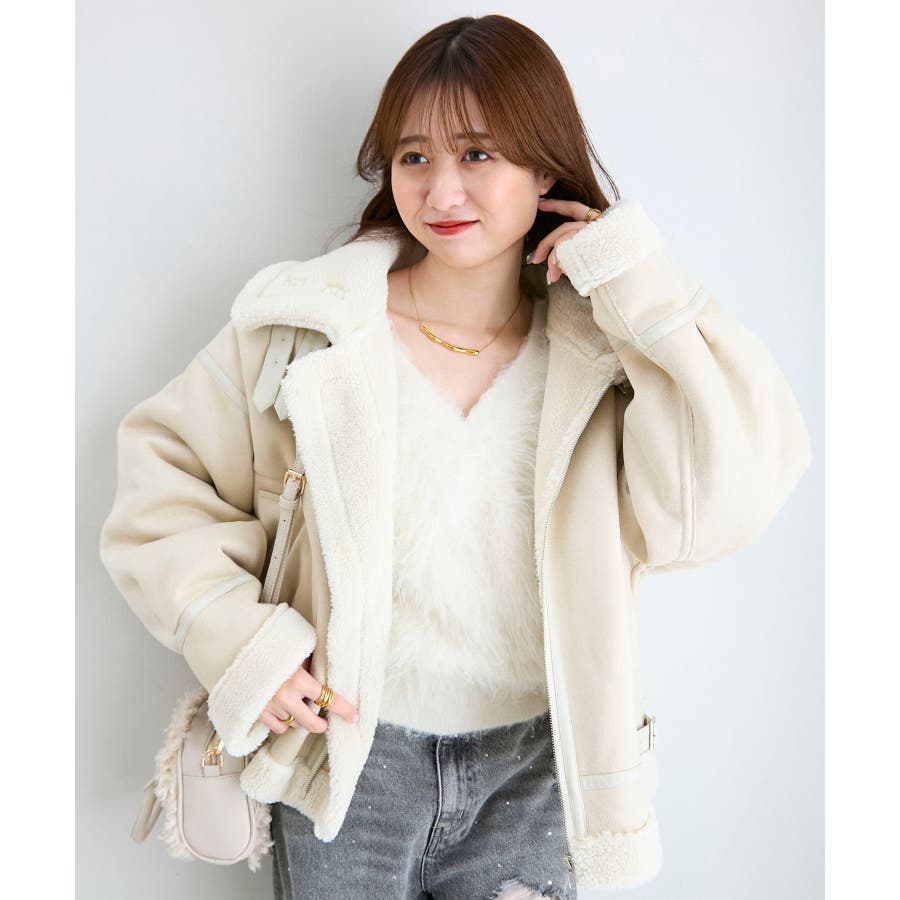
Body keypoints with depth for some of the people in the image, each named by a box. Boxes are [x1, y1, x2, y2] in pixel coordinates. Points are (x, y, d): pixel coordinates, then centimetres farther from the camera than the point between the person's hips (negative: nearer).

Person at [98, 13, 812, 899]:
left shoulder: (599, 355, -4)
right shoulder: (309, 324, -8)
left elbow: (713, 508, -18)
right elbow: (162, 467, 1)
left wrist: (647, 292, -16)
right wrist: (236, 636, -10)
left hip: (531, 768, 1)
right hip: (348, 754, 0)